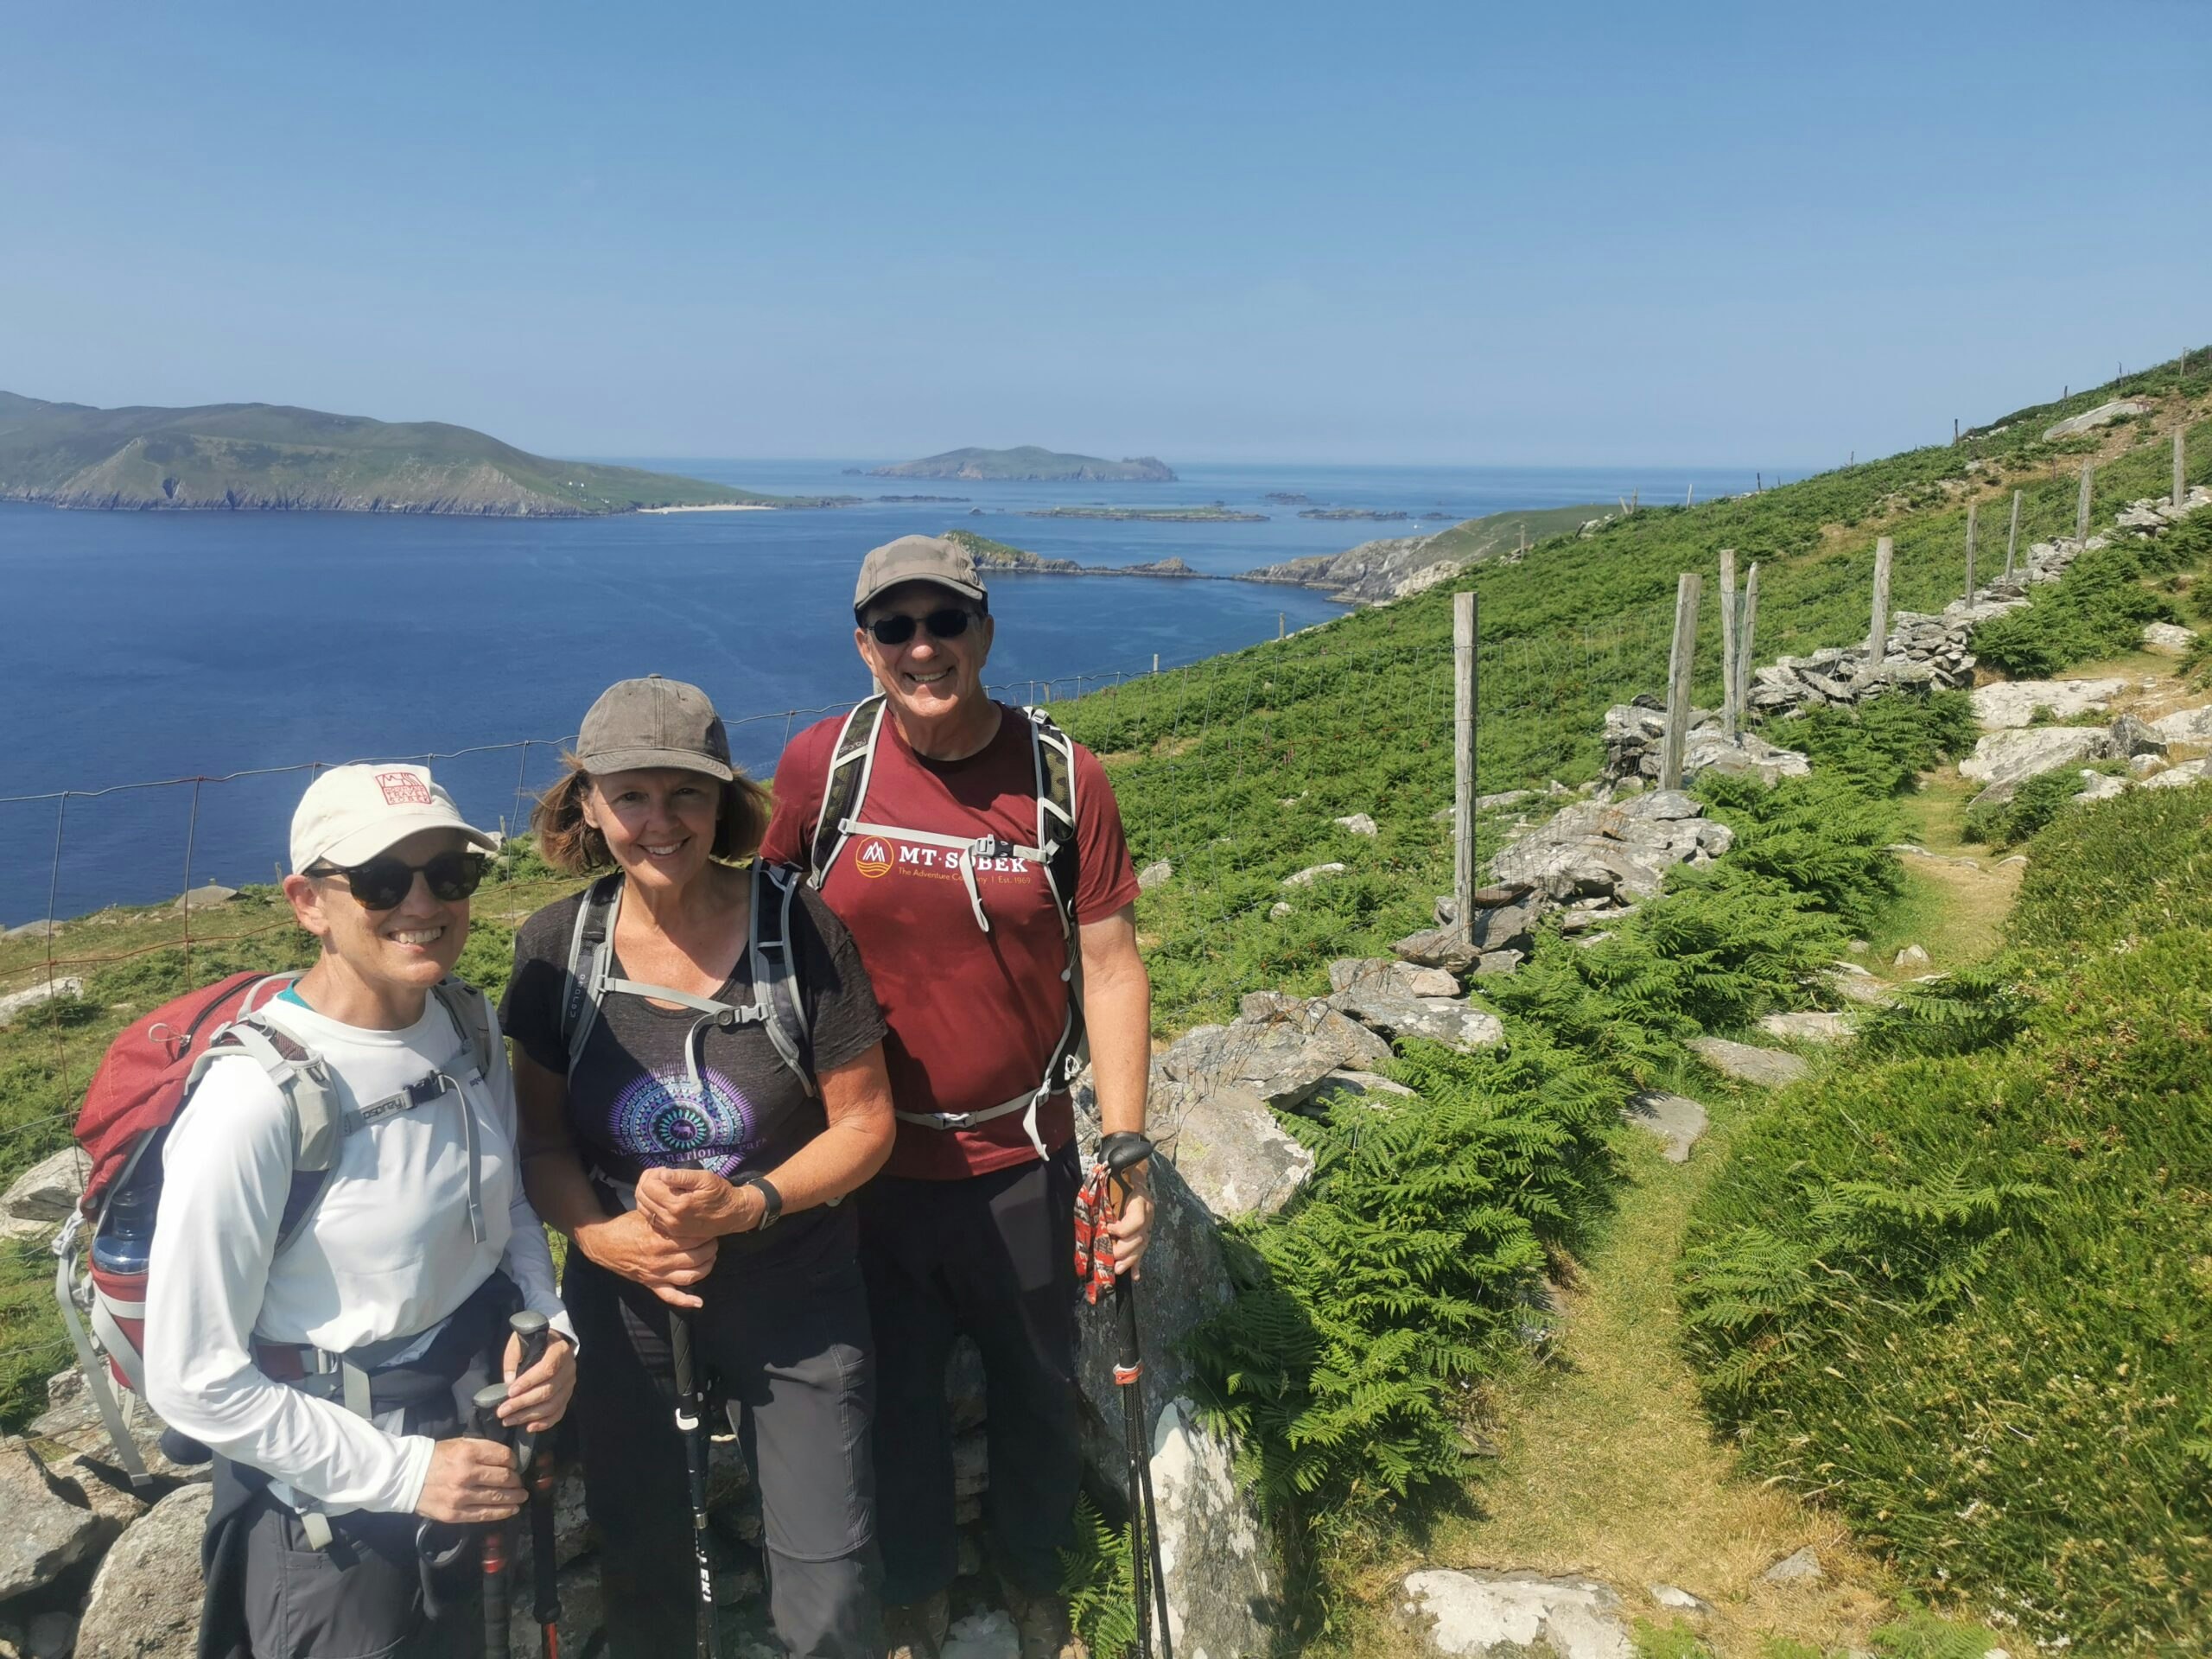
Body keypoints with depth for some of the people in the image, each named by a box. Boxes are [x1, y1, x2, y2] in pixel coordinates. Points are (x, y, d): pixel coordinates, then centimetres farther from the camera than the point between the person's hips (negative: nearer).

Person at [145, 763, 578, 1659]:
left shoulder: (468, 1024, -6)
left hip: (484, 1457, 6)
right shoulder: (256, 1101, -26)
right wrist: (399, 1474, -19)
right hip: (335, 1524, -6)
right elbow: (194, 1379, -20)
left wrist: (550, 1323, -8)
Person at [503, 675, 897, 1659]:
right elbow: (543, 1141, 0)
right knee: (640, 1567, 22)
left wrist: (748, 1205, -25)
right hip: (625, 1302, 3)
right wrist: (603, 1236, -18)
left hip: (796, 1296, -2)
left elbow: (865, 1122, -11)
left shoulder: (799, 930, -16)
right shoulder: (555, 950, -8)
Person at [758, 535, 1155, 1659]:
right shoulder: (821, 766, -9)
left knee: (1035, 1389, 19)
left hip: (1023, 1157, 0)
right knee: (898, 1393, 18)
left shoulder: (1062, 776, -11)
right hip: (869, 1157, 0)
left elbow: (1110, 964, -8)